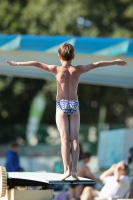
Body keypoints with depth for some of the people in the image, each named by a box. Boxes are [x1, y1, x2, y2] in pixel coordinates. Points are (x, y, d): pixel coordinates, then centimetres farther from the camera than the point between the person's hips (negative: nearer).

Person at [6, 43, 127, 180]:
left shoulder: (57, 70, -4)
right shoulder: (78, 70, 2)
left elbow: (36, 64, -5)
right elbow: (97, 64, 12)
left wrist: (17, 64, 0)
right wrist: (115, 62, 24)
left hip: (61, 105, -2)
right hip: (74, 105, 2)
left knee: (65, 138, -5)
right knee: (74, 138, 1)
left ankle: (67, 169, -15)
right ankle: (74, 169, -5)